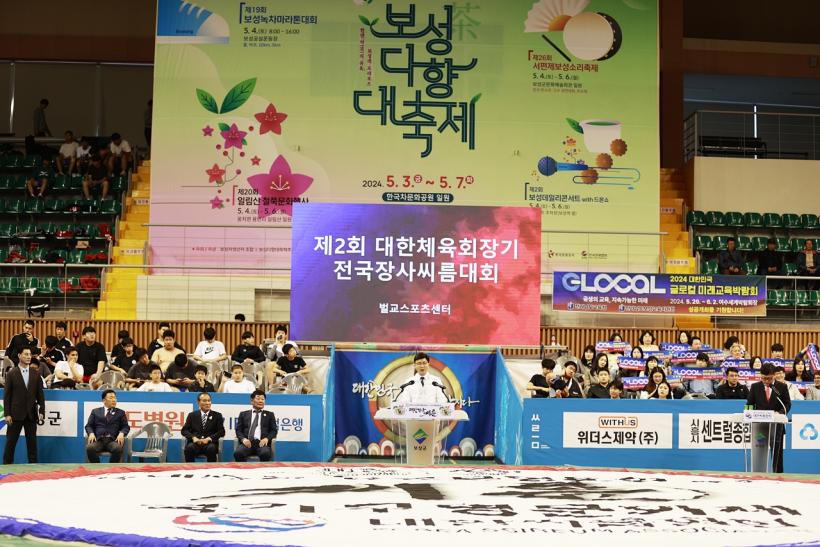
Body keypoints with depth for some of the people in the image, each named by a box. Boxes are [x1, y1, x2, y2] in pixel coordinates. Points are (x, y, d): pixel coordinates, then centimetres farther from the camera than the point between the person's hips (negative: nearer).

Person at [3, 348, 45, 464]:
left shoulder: (35, 375, 8)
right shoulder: (11, 374, 0)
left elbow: (40, 395, 8)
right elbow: (6, 395, -2)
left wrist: (42, 411, -2)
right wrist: (7, 414, -8)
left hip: (31, 414, 2)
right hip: (16, 414, -2)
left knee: (32, 443, 5)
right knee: (11, 442, 3)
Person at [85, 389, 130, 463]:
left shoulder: (120, 412, 20)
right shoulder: (95, 411, 21)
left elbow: (126, 427, 13)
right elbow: (89, 426, 15)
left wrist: (121, 433, -9)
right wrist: (91, 433, -8)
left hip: (113, 440, 0)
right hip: (98, 440, 0)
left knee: (118, 448, -35)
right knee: (89, 448, -33)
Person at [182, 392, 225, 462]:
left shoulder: (217, 415, 13)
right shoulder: (192, 415, 17)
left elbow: (221, 431, 3)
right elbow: (184, 430, 9)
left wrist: (209, 438, -13)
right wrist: (193, 437, -12)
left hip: (210, 443, -1)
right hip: (195, 443, 1)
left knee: (211, 448, -35)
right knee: (189, 448, -33)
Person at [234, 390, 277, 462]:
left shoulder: (269, 415, 23)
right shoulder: (243, 414, 23)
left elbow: (274, 430, 13)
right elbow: (238, 430, 15)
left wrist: (267, 438, -8)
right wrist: (243, 439, -8)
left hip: (261, 442, -1)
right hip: (247, 442, 1)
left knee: (265, 453, -37)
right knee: (238, 453, -34)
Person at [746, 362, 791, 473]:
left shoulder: (782, 387, 3)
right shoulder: (755, 387, 6)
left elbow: (787, 405, 1)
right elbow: (749, 404, 8)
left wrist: (780, 413, -18)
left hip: (776, 425, -1)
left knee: (777, 453, 3)